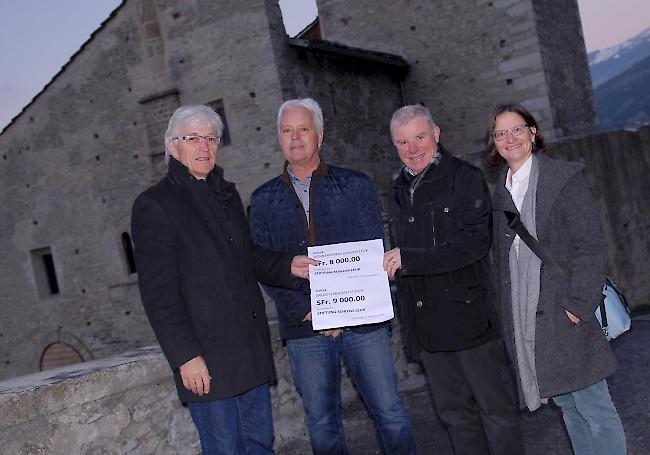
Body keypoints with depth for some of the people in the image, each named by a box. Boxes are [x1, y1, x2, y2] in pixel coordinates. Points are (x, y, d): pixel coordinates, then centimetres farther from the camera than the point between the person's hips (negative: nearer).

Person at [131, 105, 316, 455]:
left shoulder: (226, 194, 15)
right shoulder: (154, 205, -7)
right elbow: (159, 292, -12)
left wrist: (288, 267, 6)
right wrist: (186, 356, -16)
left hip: (251, 352, 7)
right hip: (207, 360, -7)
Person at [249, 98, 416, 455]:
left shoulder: (355, 185, 6)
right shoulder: (264, 200, 8)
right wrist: (308, 313, -11)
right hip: (304, 328, 1)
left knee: (389, 412, 2)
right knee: (322, 425, 9)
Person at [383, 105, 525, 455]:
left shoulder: (465, 179, -5)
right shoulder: (399, 191, 14)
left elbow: (475, 243, -17)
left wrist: (410, 259, -19)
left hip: (467, 316, -6)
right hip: (426, 324, 6)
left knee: (494, 407, 3)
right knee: (453, 412, 14)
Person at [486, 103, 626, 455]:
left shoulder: (565, 178, -4)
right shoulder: (501, 193, 12)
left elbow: (591, 247, -9)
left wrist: (579, 306, -15)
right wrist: (507, 314, 7)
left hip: (566, 316, -5)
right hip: (523, 319, 5)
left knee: (593, 406, -1)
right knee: (567, 405, 14)